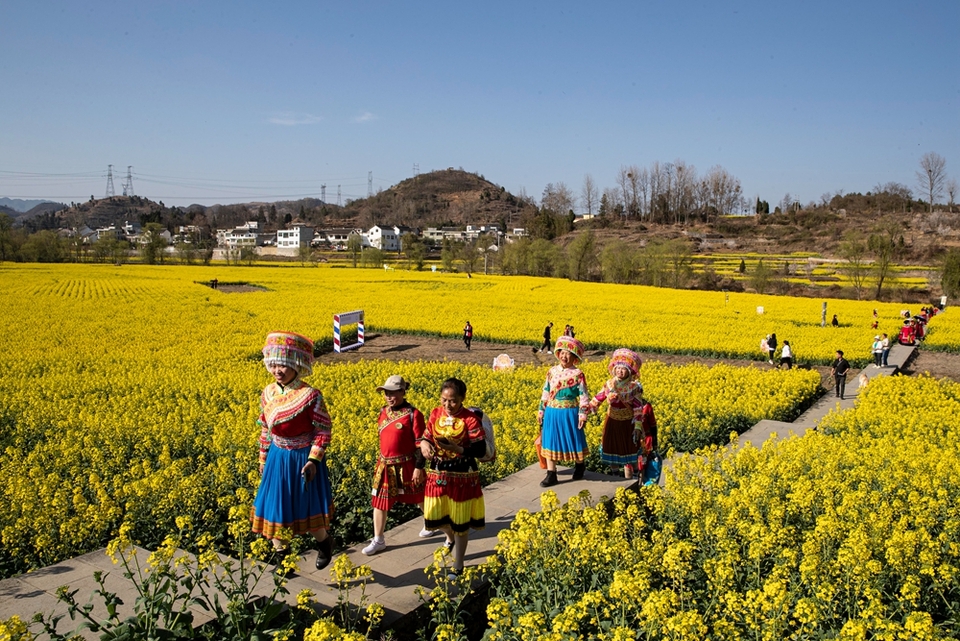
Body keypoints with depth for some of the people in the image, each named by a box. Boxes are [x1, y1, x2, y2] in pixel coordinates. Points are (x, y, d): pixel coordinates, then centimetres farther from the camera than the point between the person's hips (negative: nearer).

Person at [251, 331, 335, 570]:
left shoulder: (310, 396, -20)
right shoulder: (268, 393, -2)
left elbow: (323, 431, -15)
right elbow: (265, 431, 9)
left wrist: (313, 460, -23)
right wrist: (263, 461, 12)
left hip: (305, 459, -5)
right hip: (277, 460, 5)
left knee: (309, 506, 8)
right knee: (274, 505, 9)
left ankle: (324, 542, 36)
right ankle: (279, 552, 28)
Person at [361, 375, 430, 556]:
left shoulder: (413, 414, -16)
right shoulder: (383, 412, 4)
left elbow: (420, 443, -14)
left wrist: (419, 468, -15)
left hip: (406, 466, -5)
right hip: (385, 466, 5)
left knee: (419, 497, 16)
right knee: (379, 501, 5)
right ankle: (378, 540, 16)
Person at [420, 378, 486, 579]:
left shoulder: (470, 418, -15)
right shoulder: (435, 414, -2)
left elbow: (481, 450, -16)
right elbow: (426, 437, 6)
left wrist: (458, 449, -31)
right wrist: (424, 444, -18)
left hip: (463, 476, -4)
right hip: (438, 474, 4)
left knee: (460, 521, 8)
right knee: (435, 517, 10)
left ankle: (458, 566, 26)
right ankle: (450, 536, 46)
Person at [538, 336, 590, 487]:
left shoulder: (577, 374, -8)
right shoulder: (552, 371, 4)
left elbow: (583, 396, -8)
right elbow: (546, 392, 12)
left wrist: (583, 414, -13)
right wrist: (541, 410, 11)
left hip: (570, 414, -4)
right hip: (552, 413, 4)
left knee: (574, 441, 9)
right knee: (549, 442, 5)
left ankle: (580, 465, 38)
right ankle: (551, 475, 14)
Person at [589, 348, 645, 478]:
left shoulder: (635, 387, -13)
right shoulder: (609, 385, -5)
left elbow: (638, 409, -12)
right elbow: (597, 400, -1)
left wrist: (637, 427, -17)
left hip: (627, 424, -3)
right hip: (612, 423, 3)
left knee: (627, 452, 7)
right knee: (611, 451, 13)